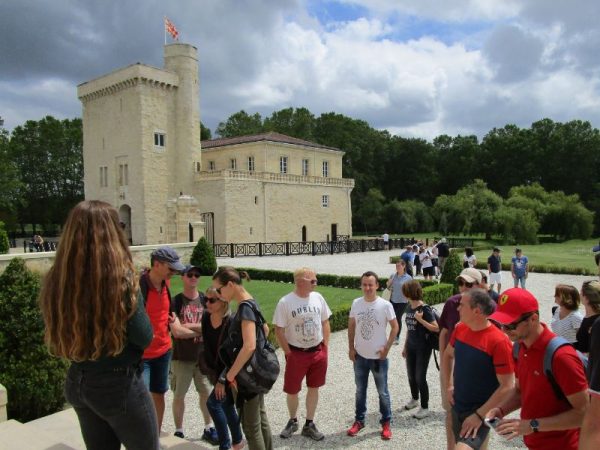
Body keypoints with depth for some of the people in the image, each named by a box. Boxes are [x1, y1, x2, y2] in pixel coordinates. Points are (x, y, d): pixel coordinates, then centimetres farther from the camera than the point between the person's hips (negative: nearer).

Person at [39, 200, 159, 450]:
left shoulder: (56, 281, -5)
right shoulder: (120, 280, -23)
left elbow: (63, 334, 8)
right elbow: (144, 337, -15)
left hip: (77, 383, 6)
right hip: (120, 385, -6)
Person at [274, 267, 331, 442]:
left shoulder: (318, 297, -2)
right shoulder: (285, 302, -15)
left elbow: (325, 323, 8)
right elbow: (279, 330, -10)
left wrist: (325, 347, 4)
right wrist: (288, 353, -10)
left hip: (318, 352, 4)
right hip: (296, 353, -3)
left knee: (313, 388, 13)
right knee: (292, 391, 9)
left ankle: (309, 425, 30)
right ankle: (293, 421, 35)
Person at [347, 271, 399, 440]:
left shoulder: (385, 305, -14)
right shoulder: (356, 303, -4)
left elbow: (395, 327, -6)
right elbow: (351, 326, 6)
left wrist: (387, 348, -11)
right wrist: (351, 348, 1)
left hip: (378, 357, -3)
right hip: (360, 356, 3)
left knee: (382, 392, 11)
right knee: (360, 390, 16)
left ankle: (386, 423, 28)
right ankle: (359, 420, 32)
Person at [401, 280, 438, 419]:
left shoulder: (425, 309, -17)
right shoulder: (409, 308, 3)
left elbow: (436, 328, -18)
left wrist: (420, 319, -26)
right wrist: (405, 346, 16)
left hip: (423, 348, -7)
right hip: (411, 347, 7)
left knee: (420, 377, -1)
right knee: (411, 376, 17)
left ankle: (425, 408, 14)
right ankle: (414, 399, 39)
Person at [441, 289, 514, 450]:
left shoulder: (498, 341, -22)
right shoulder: (460, 329, -3)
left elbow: (507, 386, -19)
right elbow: (447, 355, 16)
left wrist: (479, 415, -18)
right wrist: (448, 385, 7)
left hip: (480, 412, -7)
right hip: (457, 407, 7)